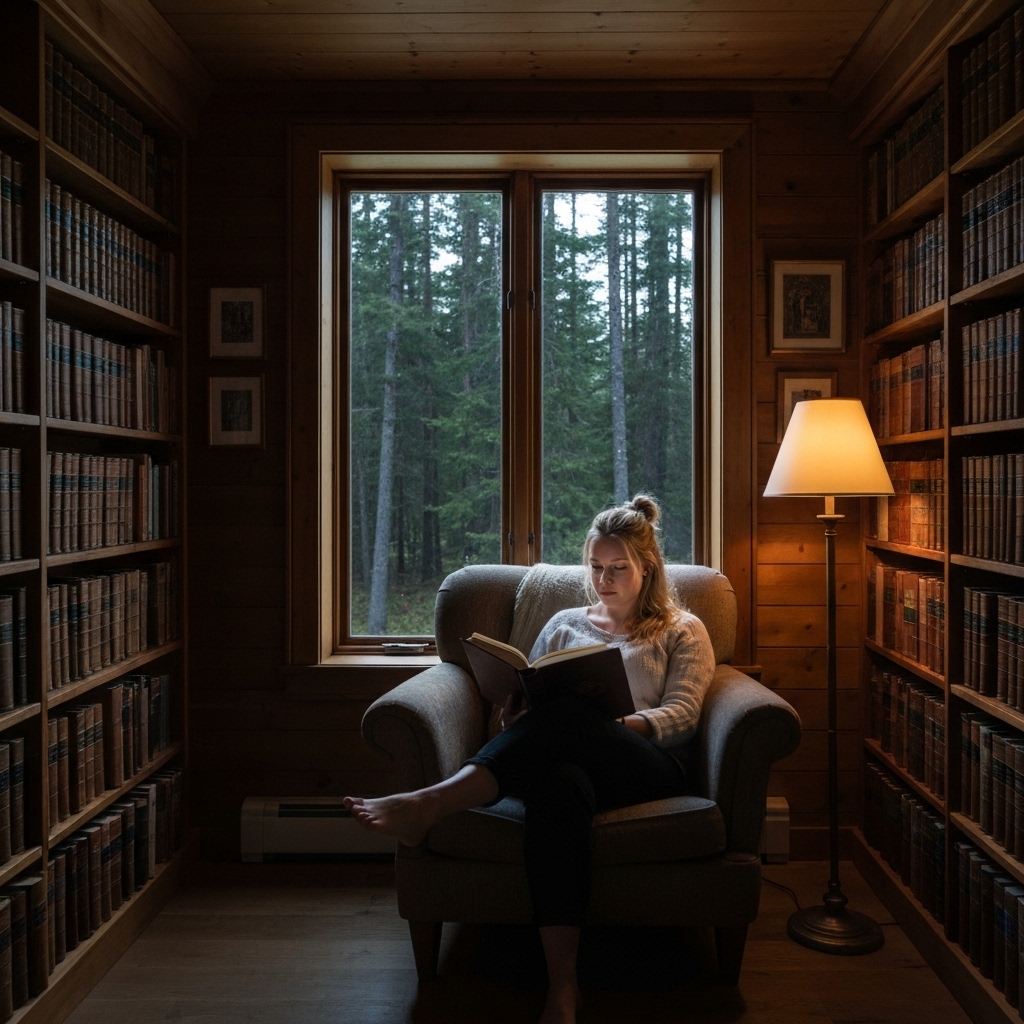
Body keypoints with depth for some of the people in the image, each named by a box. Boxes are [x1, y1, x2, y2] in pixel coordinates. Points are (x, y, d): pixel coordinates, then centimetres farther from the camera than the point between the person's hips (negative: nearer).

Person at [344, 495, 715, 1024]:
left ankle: (428, 803, -45)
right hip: (570, 757, 2)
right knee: (556, 782, -40)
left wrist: (618, 726, -15)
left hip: (647, 766, -2)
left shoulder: (682, 630, 21)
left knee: (569, 713, -38)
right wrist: (516, 717, -5)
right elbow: (531, 693, 21)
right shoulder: (564, 624, 30)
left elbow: (682, 713, 6)